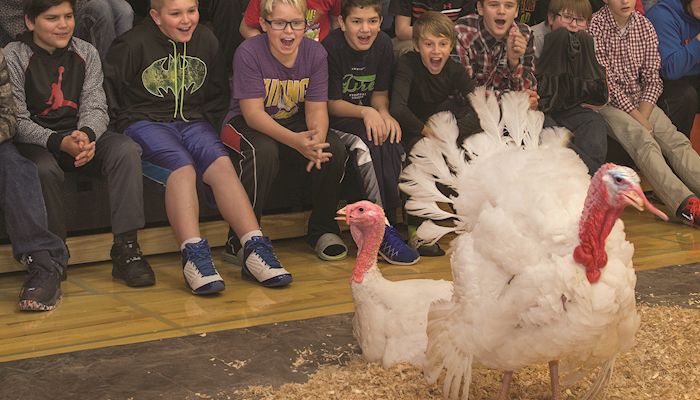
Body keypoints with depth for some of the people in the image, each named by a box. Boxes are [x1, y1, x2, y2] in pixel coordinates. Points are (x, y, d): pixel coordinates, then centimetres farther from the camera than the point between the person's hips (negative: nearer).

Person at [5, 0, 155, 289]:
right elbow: (17, 121, -10)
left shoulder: (86, 53, 9)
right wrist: (59, 143, -27)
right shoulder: (13, 57, -4)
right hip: (36, 143, -3)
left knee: (125, 149, -26)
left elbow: (96, 108, 1)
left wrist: (86, 135, -24)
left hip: (82, 137, 4)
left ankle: (126, 249, -25)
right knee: (45, 169, -37)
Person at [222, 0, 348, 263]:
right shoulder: (248, 53, -22)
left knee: (333, 149, -22)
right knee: (264, 151, -36)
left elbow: (316, 108, -11)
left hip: (295, 122, 4)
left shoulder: (315, 53, -9)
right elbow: (253, 113, -26)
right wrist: (296, 141, -41)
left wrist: (317, 137, -36)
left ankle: (323, 229, 1)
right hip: (246, 124, -4)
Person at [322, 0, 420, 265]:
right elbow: (332, 104, -15)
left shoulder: (383, 45, -2)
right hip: (333, 121, -5)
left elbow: (379, 93, 6)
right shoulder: (331, 48, -18)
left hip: (369, 114, 5)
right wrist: (365, 112, -30)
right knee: (369, 142, -33)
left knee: (391, 140, -27)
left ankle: (389, 219, -22)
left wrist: (383, 113, -17)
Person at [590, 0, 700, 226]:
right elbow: (606, 80, -13)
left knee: (676, 141, -17)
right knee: (644, 142, -29)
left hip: (640, 101, 6)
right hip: (608, 103, -6)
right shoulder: (596, 26, -9)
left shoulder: (644, 26, 7)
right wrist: (638, 119, -15)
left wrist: (643, 115, -11)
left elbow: (652, 79, 6)